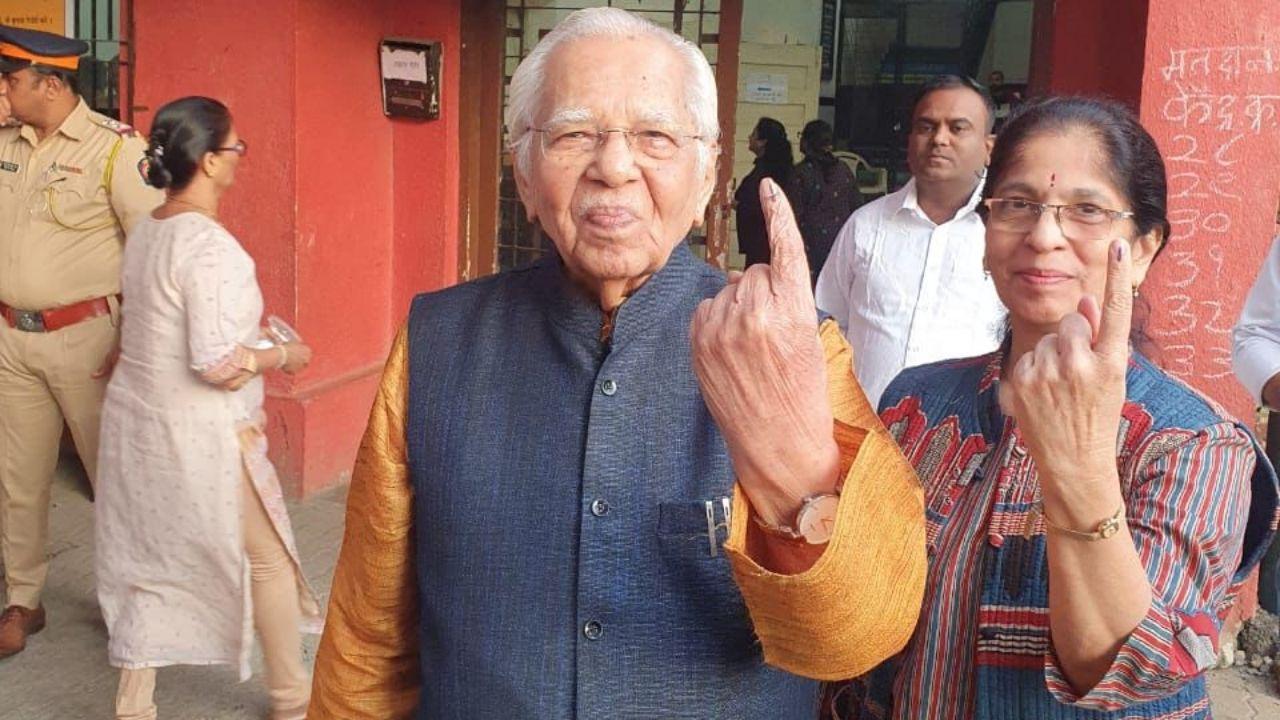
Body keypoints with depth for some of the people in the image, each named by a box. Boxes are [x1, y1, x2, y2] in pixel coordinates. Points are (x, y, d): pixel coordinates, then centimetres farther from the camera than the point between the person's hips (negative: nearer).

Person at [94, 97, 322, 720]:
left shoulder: (145, 231, 5)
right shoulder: (210, 245, -23)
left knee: (148, 561, 18)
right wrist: (283, 355, -8)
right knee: (270, 558, 11)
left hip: (136, 415, 8)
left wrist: (253, 337, 17)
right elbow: (217, 363, -24)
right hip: (199, 435, -8)